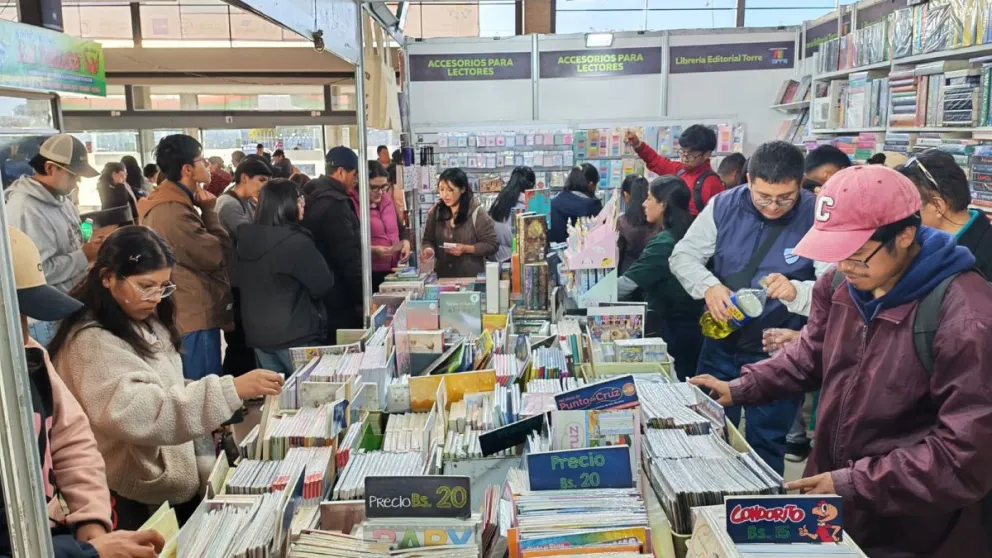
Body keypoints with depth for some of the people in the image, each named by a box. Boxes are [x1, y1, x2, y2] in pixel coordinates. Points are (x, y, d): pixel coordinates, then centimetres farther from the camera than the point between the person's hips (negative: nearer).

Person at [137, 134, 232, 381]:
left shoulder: (168, 204, 13)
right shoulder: (173, 212, -22)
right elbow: (220, 255, -18)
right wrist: (209, 211, -9)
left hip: (187, 314, 11)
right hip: (195, 317, -11)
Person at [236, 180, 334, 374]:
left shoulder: (245, 239, 2)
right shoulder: (296, 241, -19)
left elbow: (238, 282, 16)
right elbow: (323, 285, -12)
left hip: (258, 334, 7)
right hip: (296, 335, -7)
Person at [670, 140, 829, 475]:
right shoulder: (724, 206, -7)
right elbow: (683, 255, -5)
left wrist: (796, 292, -41)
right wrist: (708, 286, -26)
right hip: (721, 343, 3)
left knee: (765, 445, 13)